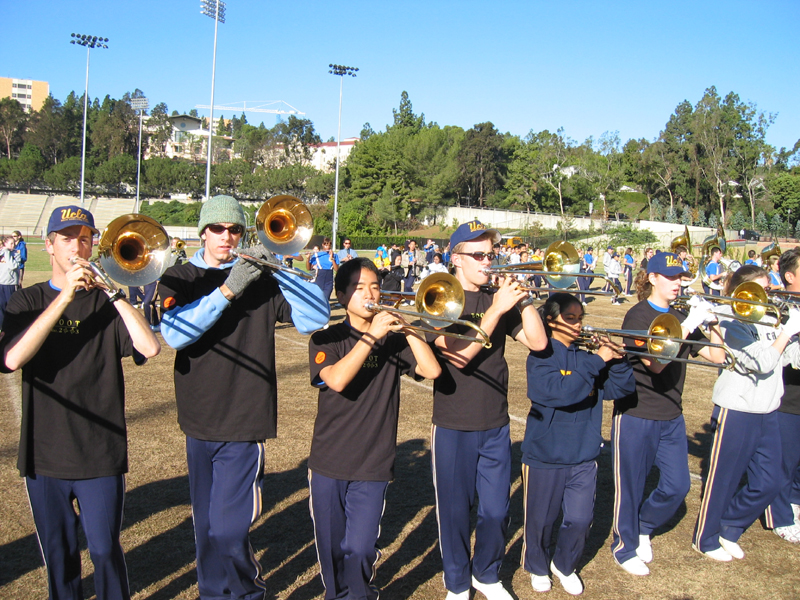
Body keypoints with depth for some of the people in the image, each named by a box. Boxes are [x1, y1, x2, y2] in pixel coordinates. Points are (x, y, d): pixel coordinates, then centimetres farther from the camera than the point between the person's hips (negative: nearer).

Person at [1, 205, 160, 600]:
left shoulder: (106, 301, 1)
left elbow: (150, 348, -16)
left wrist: (112, 292, -20)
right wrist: (64, 297, -21)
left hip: (101, 453, -1)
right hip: (44, 453, 2)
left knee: (105, 550, 3)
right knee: (58, 553, 15)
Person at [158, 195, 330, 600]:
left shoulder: (259, 281, 1)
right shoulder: (178, 279, 4)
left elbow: (317, 315, -9)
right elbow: (175, 333, -15)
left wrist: (276, 271, -19)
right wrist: (227, 291, -24)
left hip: (245, 422, -3)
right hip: (199, 421, 3)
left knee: (228, 532, -5)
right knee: (206, 528, 17)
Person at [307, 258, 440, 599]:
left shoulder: (393, 340, 5)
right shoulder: (326, 340, -2)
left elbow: (432, 370, -11)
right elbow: (337, 380, -23)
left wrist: (406, 329, -20)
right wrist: (372, 334, -26)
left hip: (373, 465, 0)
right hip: (329, 463, 0)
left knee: (360, 551, -5)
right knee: (331, 549, 13)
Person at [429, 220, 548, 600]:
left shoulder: (498, 301, 5)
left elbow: (538, 342, -4)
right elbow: (459, 355, -23)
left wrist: (523, 300, -15)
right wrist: (496, 309, -25)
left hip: (496, 425, 4)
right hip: (454, 426, -3)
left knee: (496, 511, 11)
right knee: (455, 511, 10)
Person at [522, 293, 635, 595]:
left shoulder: (587, 355, 4)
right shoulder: (541, 357, -11)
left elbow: (622, 388, 0)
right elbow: (558, 390, -29)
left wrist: (616, 360, -18)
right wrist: (597, 362, -27)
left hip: (583, 455, 4)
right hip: (545, 455, -4)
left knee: (580, 519, 7)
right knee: (540, 520, 12)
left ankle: (564, 565, 35)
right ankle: (537, 567, 38)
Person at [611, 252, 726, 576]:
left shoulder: (680, 316, 8)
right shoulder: (638, 315, -13)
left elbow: (717, 356, 6)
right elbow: (656, 362, -25)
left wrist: (712, 322, -8)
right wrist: (688, 325, -24)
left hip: (671, 415, 7)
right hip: (636, 415, -6)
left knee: (677, 486, 10)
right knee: (630, 486, 8)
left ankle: (643, 527, 35)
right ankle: (625, 547, 28)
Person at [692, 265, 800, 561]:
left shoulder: (768, 320, 9)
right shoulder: (732, 323, -15)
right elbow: (762, 362, -23)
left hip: (767, 413, 8)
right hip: (736, 412, -8)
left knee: (768, 484, 10)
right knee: (723, 481, 6)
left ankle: (728, 529, 30)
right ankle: (706, 539, 25)